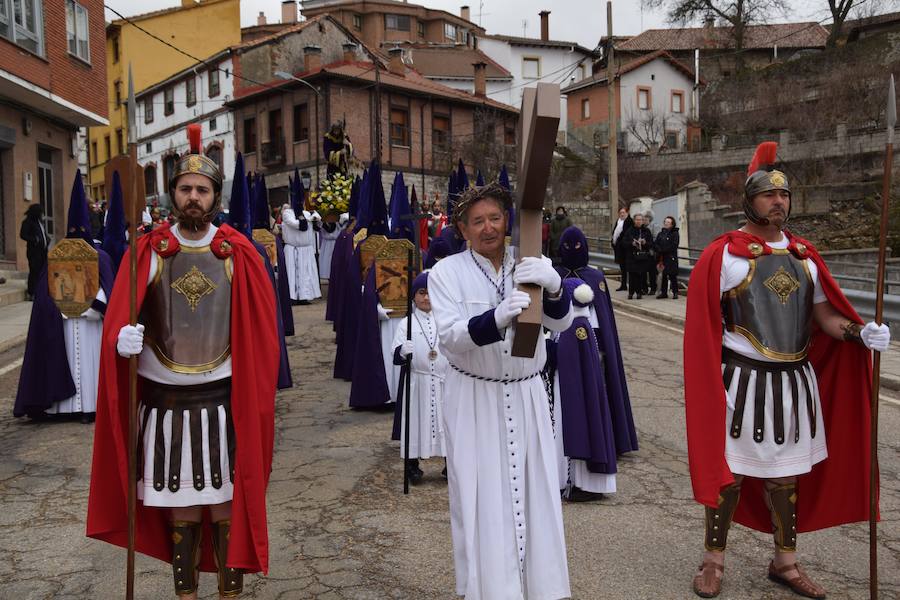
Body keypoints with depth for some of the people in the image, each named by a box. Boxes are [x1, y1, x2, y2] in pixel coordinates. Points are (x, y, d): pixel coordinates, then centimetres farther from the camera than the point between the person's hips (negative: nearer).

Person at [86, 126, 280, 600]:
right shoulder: (148, 251, 1)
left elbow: (261, 331, 2)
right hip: (164, 401, 1)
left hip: (223, 400, 0)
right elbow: (118, 321, -3)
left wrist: (256, 397, -2)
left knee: (226, 507, 6)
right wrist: (122, 340, -26)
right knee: (181, 512, 10)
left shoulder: (239, 253, 0)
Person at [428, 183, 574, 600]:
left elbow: (561, 322, -11)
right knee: (481, 499, 4)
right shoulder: (447, 271, -6)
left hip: (527, 396, 3)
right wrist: (497, 318, -38)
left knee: (534, 494, 9)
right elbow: (450, 337, -19)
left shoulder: (530, 267, 1)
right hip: (473, 400, -2)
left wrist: (554, 286, -34)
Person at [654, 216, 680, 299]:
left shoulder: (674, 234, 0)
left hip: (671, 258, -4)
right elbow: (655, 245, 9)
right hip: (661, 258, 4)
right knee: (663, 276, 6)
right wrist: (659, 250, -10)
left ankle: (675, 293, 3)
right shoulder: (660, 234, 14)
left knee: (672, 276, -3)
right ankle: (663, 292, 13)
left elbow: (674, 246, -9)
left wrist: (663, 250, -11)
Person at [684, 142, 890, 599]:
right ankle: (714, 560, 22)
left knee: (786, 474, 16)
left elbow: (824, 313, 9)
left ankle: (785, 562, 33)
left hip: (796, 381, 5)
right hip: (742, 381, -5)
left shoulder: (803, 255, 8)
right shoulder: (722, 255, -8)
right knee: (730, 472, 4)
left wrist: (860, 332, -11)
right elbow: (704, 326, -7)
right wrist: (709, 384, -10)